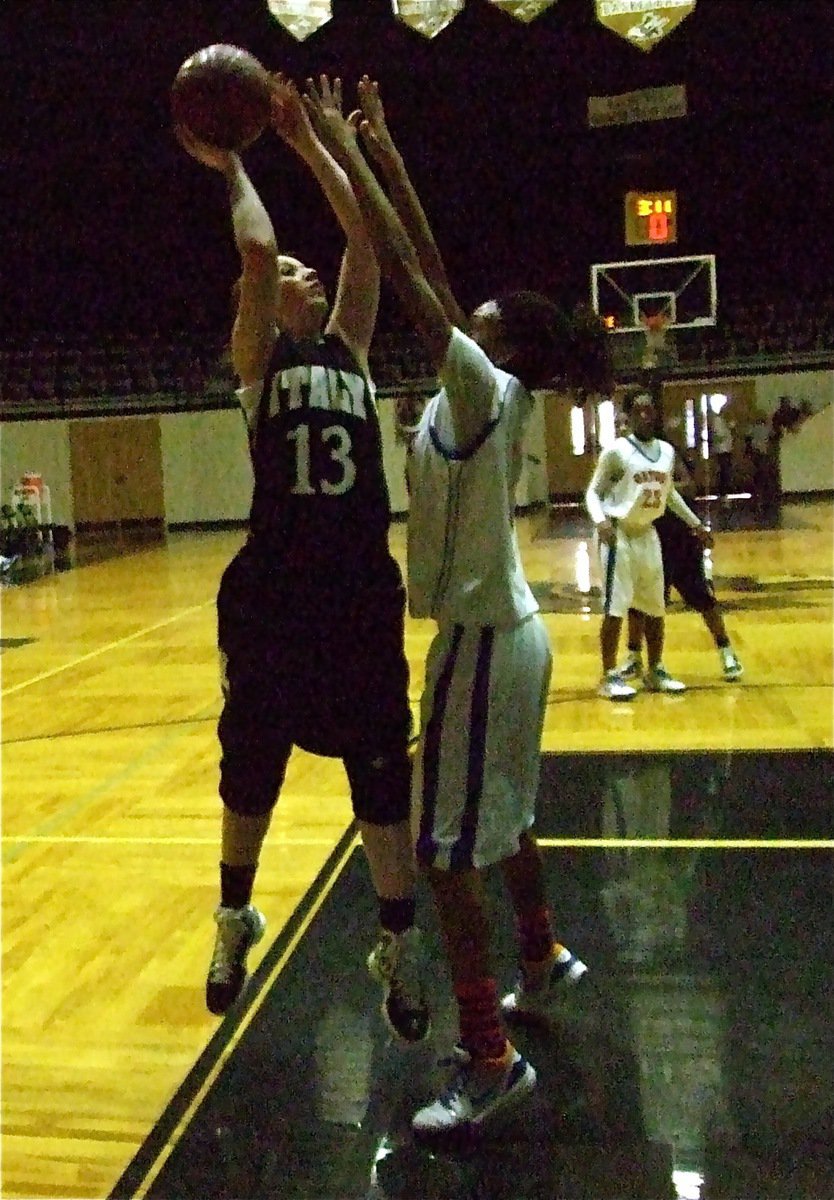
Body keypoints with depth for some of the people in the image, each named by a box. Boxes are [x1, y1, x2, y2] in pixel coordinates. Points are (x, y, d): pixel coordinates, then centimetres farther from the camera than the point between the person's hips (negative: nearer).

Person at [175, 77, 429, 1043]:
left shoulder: (350, 347, 12)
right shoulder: (257, 359, 2)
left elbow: (367, 237, 3)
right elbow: (257, 244, -12)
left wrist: (310, 142, 5)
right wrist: (229, 163, 1)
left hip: (363, 588, 3)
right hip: (273, 591, -2)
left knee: (382, 772, 7)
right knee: (251, 765, 14)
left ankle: (397, 944, 22)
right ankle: (235, 918, 37)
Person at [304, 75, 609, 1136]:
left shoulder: (485, 392, -16)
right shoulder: (488, 396, 7)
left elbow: (406, 272, -21)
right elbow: (428, 265, 12)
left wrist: (343, 151, -13)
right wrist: (380, 150, 16)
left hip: (480, 641, -10)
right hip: (507, 630, 10)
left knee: (445, 851, -5)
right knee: (501, 818, 24)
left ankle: (490, 1058, 5)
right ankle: (544, 958, 44)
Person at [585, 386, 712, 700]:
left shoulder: (666, 450, 7)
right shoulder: (616, 451, -13)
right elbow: (593, 491, -10)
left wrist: (695, 523, 24)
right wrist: (600, 521, -28)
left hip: (647, 534, 7)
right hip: (618, 534, -7)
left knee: (656, 608, 11)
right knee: (615, 608, -7)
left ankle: (655, 672, 24)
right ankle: (610, 677, 2)